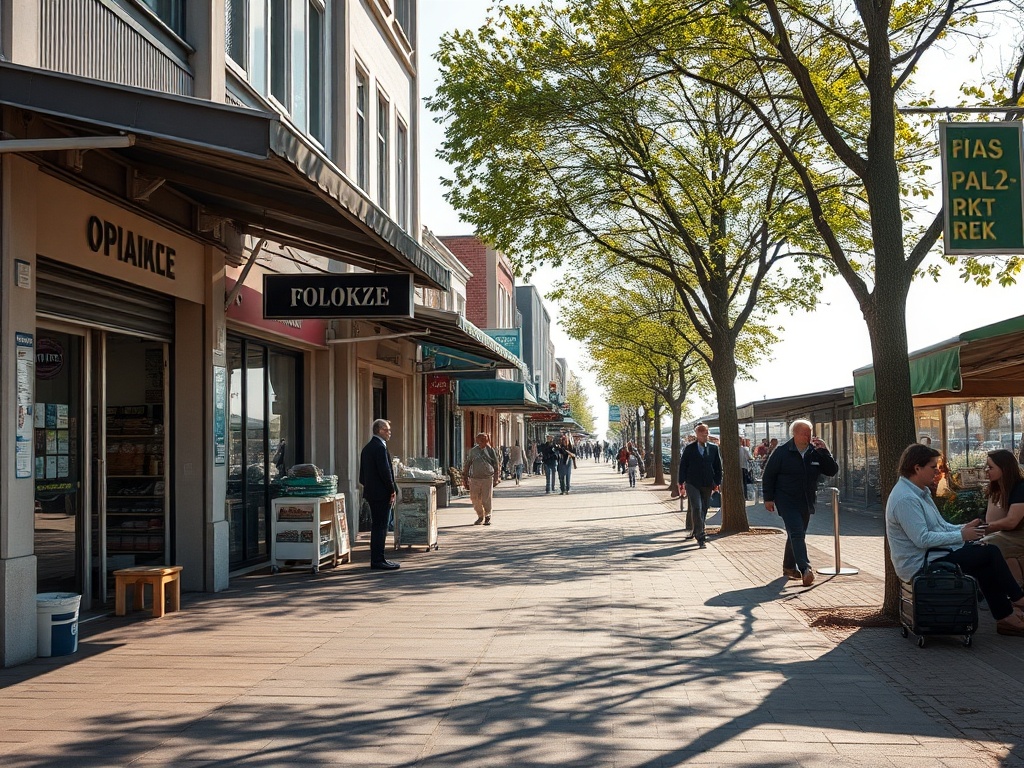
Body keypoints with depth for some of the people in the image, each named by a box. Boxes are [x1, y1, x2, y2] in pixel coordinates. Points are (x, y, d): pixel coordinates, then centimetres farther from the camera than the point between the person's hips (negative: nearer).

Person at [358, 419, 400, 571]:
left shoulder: (367, 448, 15)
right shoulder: (380, 447, -15)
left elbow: (363, 474, 18)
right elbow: (385, 471, -20)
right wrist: (392, 490, -11)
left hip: (371, 492, 10)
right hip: (381, 493, -10)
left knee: (376, 526, 14)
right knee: (380, 527, -7)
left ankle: (376, 559, 18)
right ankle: (378, 560, -6)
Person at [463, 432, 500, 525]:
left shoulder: (490, 450, 4)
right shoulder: (472, 451, 7)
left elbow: (496, 465, 9)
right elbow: (467, 465, 13)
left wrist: (496, 479, 5)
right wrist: (466, 480, 10)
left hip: (487, 478, -2)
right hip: (474, 478, 2)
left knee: (487, 500, -2)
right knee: (475, 499, 3)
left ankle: (487, 517, 14)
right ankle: (480, 517, 23)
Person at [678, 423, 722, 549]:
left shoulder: (713, 448, 6)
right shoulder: (689, 449, 0)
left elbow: (718, 466, 10)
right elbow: (683, 466, 2)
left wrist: (717, 482, 4)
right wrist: (681, 483, -2)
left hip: (707, 484, 3)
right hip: (692, 484, -3)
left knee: (703, 509, 9)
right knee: (696, 508, -12)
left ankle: (696, 531, 27)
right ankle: (700, 537, -14)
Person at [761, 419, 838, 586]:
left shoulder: (815, 452, 2)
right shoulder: (782, 452, -9)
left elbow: (832, 471, -1)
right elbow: (768, 475, -4)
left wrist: (824, 452, -14)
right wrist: (768, 498, -7)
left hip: (806, 502, 5)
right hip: (786, 501, -5)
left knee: (797, 534, 15)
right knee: (796, 533, -16)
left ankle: (789, 566, 30)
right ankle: (805, 569, -27)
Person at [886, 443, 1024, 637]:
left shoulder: (920, 492, 13)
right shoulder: (906, 499, -23)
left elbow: (939, 526, 20)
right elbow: (922, 539, -27)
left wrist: (964, 528, 2)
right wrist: (961, 535, -19)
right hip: (920, 564, -11)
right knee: (989, 553, -10)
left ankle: (1005, 616, 7)